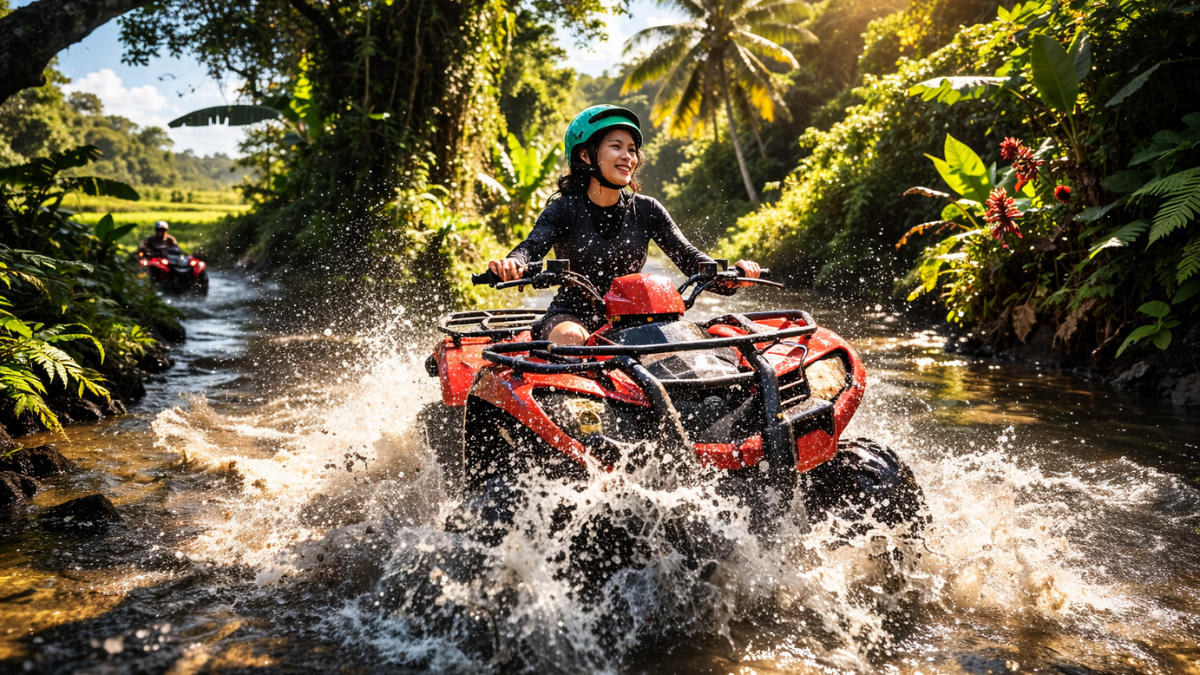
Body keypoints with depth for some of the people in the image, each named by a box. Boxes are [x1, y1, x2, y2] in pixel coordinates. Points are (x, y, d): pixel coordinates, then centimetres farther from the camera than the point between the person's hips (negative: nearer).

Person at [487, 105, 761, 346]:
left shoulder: (646, 210, 4)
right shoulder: (564, 209, -4)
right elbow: (532, 247, -20)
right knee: (571, 337, -37)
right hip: (572, 315, -3)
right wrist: (511, 264, -46)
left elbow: (687, 255, -3)